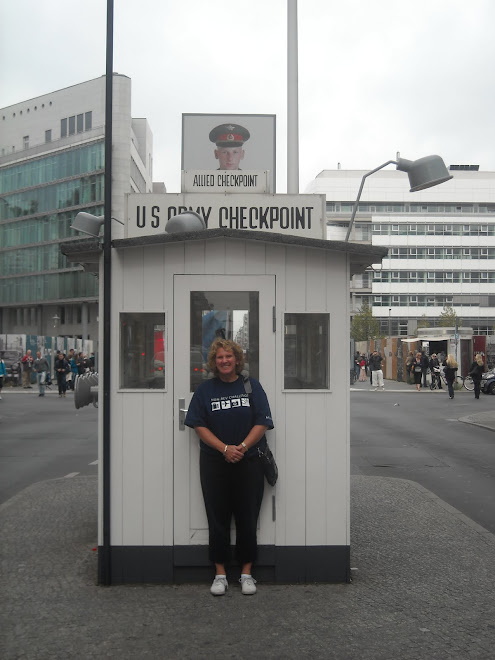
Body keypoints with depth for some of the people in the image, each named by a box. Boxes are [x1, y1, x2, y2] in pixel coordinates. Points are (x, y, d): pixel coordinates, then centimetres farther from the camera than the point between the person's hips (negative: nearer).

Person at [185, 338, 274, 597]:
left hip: (249, 462, 0)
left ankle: (246, 573, 17)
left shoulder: (251, 386, 4)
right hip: (214, 463, 1)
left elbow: (262, 423, -2)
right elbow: (199, 425, -2)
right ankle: (220, 574, 16)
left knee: (247, 517, 4)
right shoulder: (205, 389, 5)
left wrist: (241, 447, -16)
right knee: (218, 518, 5)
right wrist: (225, 448, -14)